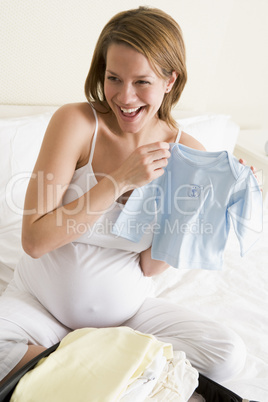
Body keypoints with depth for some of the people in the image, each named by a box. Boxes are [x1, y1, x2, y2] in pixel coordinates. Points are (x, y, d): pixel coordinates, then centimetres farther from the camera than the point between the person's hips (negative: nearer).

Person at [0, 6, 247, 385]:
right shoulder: (75, 122, -17)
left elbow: (150, 266, -6)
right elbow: (34, 239, -22)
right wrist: (119, 181, -28)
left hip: (129, 308, 3)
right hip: (40, 302, -2)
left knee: (230, 354, -15)